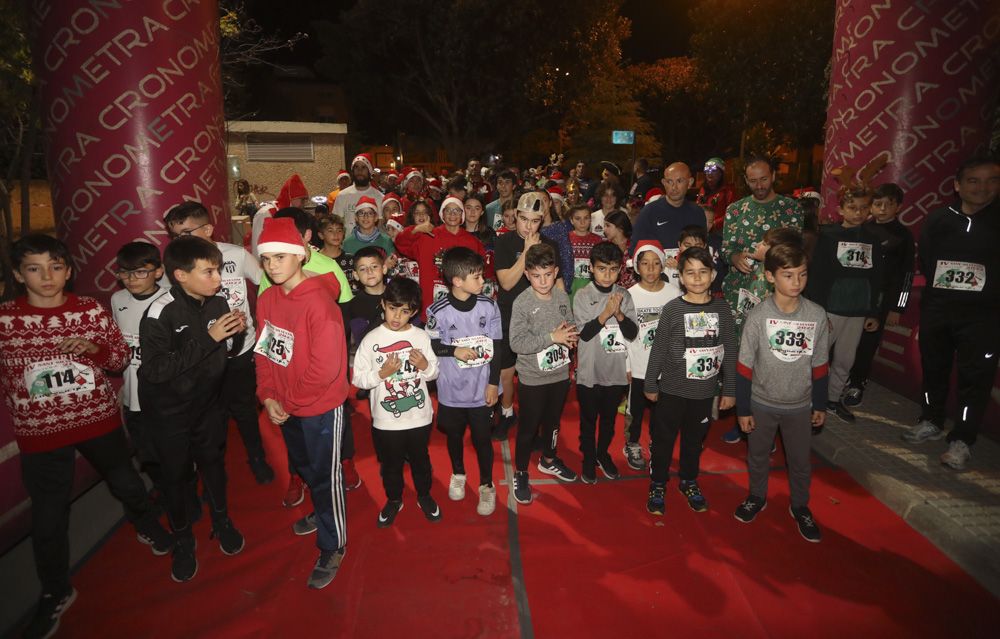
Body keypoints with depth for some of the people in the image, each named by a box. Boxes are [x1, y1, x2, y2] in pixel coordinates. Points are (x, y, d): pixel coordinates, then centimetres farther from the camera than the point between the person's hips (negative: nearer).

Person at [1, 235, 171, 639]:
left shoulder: (90, 309, -6)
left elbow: (122, 356, -1)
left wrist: (94, 348, -18)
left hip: (99, 419, 1)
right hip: (39, 431, 0)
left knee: (126, 483, 20)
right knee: (48, 517, 12)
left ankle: (149, 529, 50)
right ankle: (55, 593, 34)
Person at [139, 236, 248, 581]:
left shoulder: (218, 303, -11)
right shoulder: (160, 313, -25)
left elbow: (229, 350, 4)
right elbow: (155, 370, -31)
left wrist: (238, 332, -19)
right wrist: (208, 338, -33)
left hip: (208, 401, 4)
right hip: (170, 410, -4)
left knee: (213, 461, 19)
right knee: (176, 473, 11)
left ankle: (221, 520, 42)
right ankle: (182, 539, 33)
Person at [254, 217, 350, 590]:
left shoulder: (319, 302, -25)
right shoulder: (267, 299, -1)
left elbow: (325, 369, -26)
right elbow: (263, 352, 6)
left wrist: (289, 401, -15)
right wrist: (268, 397, -6)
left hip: (321, 409, -7)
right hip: (285, 409, 8)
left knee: (325, 477, 8)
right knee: (304, 468, 26)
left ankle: (333, 548, 28)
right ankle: (322, 513, 53)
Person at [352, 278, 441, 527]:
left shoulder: (421, 336, -6)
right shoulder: (371, 339, -11)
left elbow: (434, 373, 3)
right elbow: (358, 378, -9)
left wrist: (425, 365, -18)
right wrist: (382, 373, -23)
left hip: (419, 416, 1)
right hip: (386, 419, -1)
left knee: (420, 459, 21)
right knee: (391, 463, 18)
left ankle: (424, 496, 44)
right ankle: (393, 500, 42)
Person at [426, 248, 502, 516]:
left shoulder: (488, 306, -10)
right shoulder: (438, 311, -15)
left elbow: (496, 347, -3)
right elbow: (429, 345, -3)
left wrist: (494, 382, -2)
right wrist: (454, 350, -19)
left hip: (482, 388, 0)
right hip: (451, 389, 0)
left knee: (482, 438, 11)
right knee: (454, 435, 20)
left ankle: (487, 486, 32)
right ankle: (458, 475, 47)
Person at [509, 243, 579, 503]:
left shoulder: (562, 297, -4)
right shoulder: (522, 303, -19)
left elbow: (571, 326, 10)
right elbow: (517, 343, -25)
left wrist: (572, 335, -13)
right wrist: (552, 337, -27)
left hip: (560, 374, 5)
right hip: (533, 379, -5)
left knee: (553, 421, 24)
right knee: (528, 427, 9)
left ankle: (548, 460, 48)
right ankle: (521, 473, 29)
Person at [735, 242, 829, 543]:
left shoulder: (817, 315, -11)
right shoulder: (758, 316, -17)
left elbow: (819, 366, 0)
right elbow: (744, 367, -12)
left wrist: (820, 404, 7)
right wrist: (742, 410, -9)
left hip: (800, 405, 2)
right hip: (762, 402, -1)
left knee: (800, 460, 18)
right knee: (758, 455, 19)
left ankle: (800, 506, 42)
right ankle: (757, 497, 43)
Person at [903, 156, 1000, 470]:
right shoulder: (938, 219, 3)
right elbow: (925, 262, 5)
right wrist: (945, 282, -7)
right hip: (936, 310, 3)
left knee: (975, 377, -2)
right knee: (934, 367, 14)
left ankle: (962, 441, 9)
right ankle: (931, 422, 32)